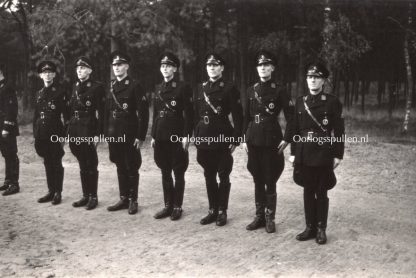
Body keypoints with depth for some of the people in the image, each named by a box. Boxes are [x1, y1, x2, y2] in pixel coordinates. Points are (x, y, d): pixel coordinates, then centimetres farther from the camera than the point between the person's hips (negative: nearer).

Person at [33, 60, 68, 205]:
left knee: (56, 163, 1)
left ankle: (58, 193, 10)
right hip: (42, 134, 6)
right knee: (47, 163, 11)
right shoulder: (39, 94, 13)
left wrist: (64, 135, -13)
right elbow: (36, 115, 16)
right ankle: (51, 191, 20)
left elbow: (66, 115, -8)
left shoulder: (60, 92, -4)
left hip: (55, 133, -5)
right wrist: (35, 134, 11)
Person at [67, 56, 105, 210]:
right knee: (82, 164, 12)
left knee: (90, 164, 0)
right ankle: (85, 195, 21)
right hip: (75, 129, 7)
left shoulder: (97, 87, -7)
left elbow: (100, 112, -11)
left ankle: (93, 197, 10)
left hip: (88, 129, -6)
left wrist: (97, 134, -16)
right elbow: (71, 109, 16)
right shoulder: (75, 87, 14)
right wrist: (70, 130, 10)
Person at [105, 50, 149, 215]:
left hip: (130, 135, -6)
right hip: (114, 135, 6)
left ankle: (133, 201, 14)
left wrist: (141, 136, -14)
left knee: (131, 169, 4)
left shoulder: (134, 86, -7)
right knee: (120, 167, 13)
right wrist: (106, 133, 8)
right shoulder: (111, 87, 11)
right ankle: (123, 199, 23)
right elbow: (107, 112, 15)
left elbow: (143, 113, -11)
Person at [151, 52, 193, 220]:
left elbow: (188, 114, -8)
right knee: (165, 172, 11)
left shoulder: (183, 88, -5)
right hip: (161, 136, 6)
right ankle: (168, 205, 20)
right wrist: (153, 136, 12)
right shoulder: (158, 89, 13)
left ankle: (177, 207, 12)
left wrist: (186, 136, -14)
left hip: (177, 136, -6)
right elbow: (155, 114, 16)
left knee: (178, 173, 3)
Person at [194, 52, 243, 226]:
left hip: (223, 139, -5)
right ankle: (212, 210, 22)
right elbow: (196, 115, 13)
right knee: (209, 176, 11)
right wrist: (196, 137, 8)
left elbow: (237, 116, -7)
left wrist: (235, 140, -11)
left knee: (223, 177, 4)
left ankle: (222, 212, 15)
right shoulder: (200, 88, 11)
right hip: (204, 139, 5)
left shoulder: (229, 88, -4)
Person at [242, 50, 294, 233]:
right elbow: (247, 117, 12)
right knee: (258, 181, 10)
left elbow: (290, 117, -4)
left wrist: (286, 139, -10)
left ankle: (270, 218, 12)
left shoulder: (279, 90, -3)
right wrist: (245, 139, 7)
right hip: (254, 140, 4)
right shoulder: (251, 91, 9)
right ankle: (259, 216, 20)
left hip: (272, 141, -4)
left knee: (270, 181, 1)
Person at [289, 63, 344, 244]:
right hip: (304, 155, 4)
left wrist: (338, 155, -7)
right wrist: (294, 153, 9)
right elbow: (296, 129, 11)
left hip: (323, 154, -4)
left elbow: (339, 131, -4)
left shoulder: (332, 102, -4)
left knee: (321, 193, 4)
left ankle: (321, 229, 16)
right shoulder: (300, 102, 8)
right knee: (308, 192, 10)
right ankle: (310, 227, 20)